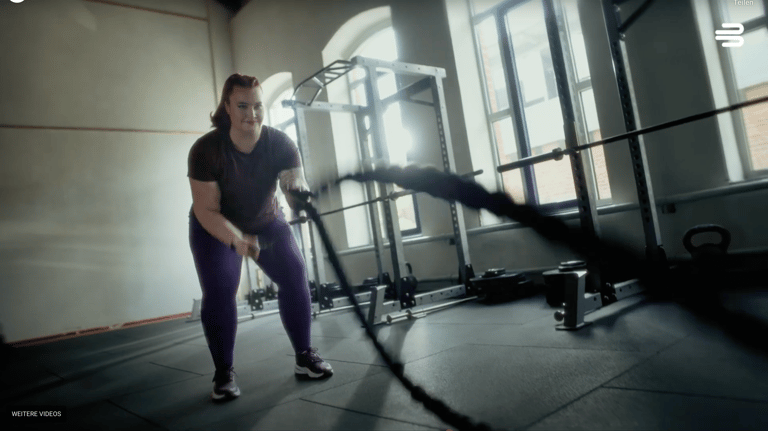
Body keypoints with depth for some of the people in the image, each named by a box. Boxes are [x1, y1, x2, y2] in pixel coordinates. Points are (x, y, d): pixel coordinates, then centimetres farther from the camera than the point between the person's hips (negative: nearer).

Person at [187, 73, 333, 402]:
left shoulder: (280, 144, -22)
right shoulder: (206, 150, -27)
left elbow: (296, 186, -32)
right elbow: (206, 211, -27)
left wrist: (301, 195, -57)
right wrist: (237, 240, -43)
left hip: (266, 221, 2)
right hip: (215, 228, -2)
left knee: (295, 276, -12)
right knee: (218, 292, -17)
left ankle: (304, 356, 5)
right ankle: (224, 373, 1)